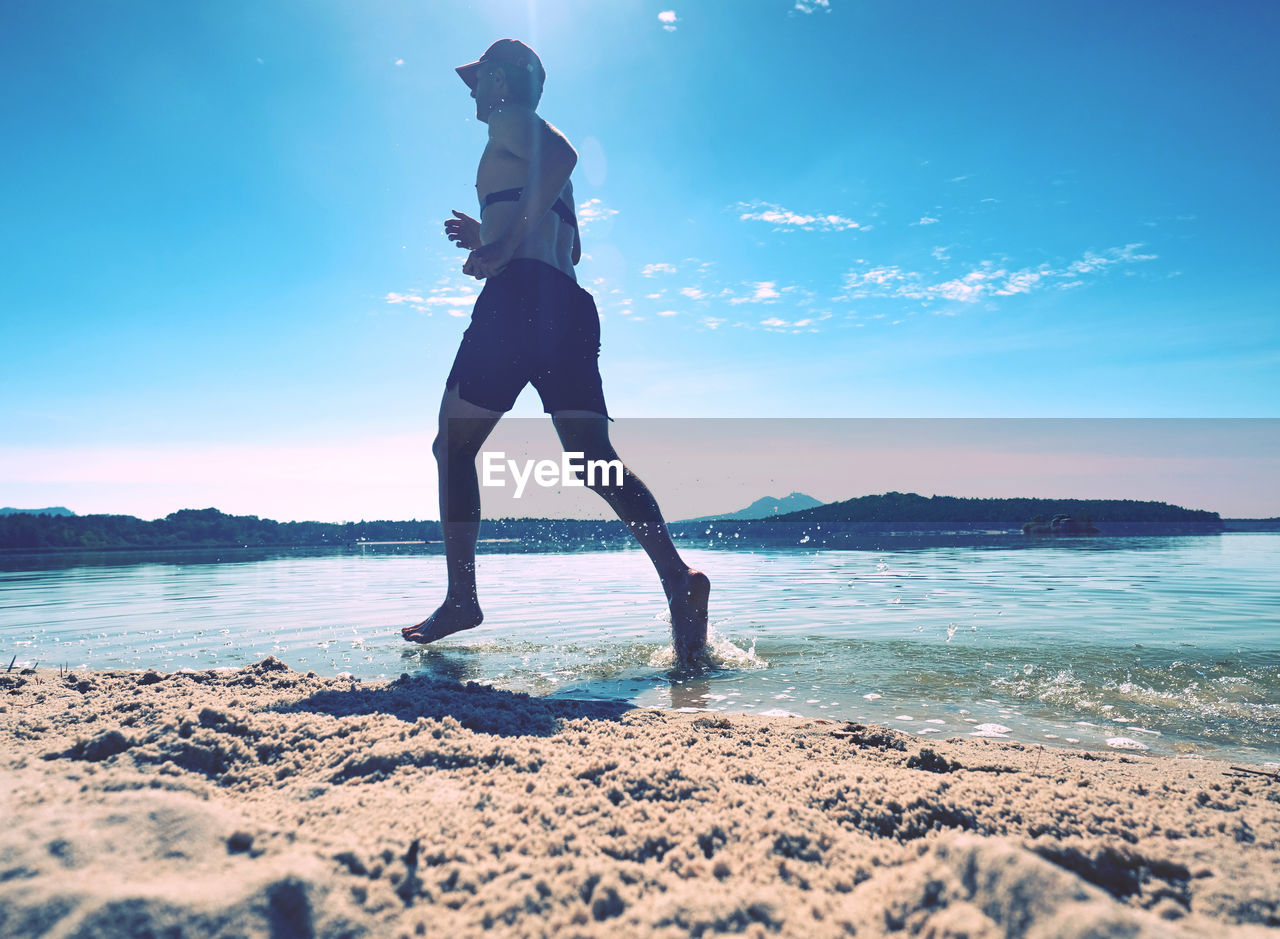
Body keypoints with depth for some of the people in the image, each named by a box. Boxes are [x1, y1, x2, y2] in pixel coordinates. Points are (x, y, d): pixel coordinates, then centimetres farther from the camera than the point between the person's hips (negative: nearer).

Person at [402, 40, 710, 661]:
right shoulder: (544, 152, 33)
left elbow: (563, 155, -14)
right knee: (594, 460, -4)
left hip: (520, 297, -8)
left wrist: (504, 242, -18)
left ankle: (461, 599, 0)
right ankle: (678, 578, -20)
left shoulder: (509, 120, 9)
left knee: (453, 446, 2)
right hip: (572, 308, 8)